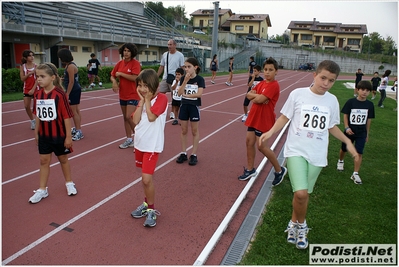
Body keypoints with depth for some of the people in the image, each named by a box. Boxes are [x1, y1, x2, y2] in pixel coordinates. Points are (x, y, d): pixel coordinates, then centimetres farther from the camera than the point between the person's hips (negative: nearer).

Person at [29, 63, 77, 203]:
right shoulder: (37, 94, -2)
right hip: (44, 135, 4)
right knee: (44, 160, 11)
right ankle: (42, 189, 23)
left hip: (59, 134, -4)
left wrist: (68, 136, -14)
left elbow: (66, 116, -15)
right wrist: (36, 133, 11)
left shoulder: (60, 94, -18)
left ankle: (69, 183, 33)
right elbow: (38, 116, 7)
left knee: (63, 159, 13)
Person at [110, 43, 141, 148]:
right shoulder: (120, 63, 7)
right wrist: (114, 81, -9)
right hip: (122, 95, 7)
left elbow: (134, 77, -23)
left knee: (129, 117, -13)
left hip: (133, 95, -7)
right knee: (125, 117, 13)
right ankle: (129, 140, 25)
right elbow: (112, 76, 12)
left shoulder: (135, 63, -11)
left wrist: (121, 74, -16)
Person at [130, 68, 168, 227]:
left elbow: (151, 117, -22)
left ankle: (151, 210, 8)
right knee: (145, 177, 18)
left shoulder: (161, 98, -12)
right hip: (140, 143, 7)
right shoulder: (143, 100, 8)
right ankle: (147, 204, 36)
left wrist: (147, 99, -14)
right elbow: (135, 120, -4)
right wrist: (141, 100, -8)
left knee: (147, 178, -12)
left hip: (152, 145, -7)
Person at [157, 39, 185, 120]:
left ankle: (173, 112, 17)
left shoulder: (180, 55, -4)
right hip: (165, 78, 4)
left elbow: (182, 68, -3)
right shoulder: (165, 54, 8)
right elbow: (161, 67, 13)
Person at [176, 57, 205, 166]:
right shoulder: (183, 78, 1)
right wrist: (186, 80, -18)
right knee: (184, 130, 9)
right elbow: (180, 93, -10)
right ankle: (183, 153, 20)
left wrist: (186, 95, -16)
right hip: (184, 106, 4)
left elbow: (199, 94, -19)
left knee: (195, 131, 6)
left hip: (194, 106, -3)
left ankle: (194, 155, 14)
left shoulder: (199, 79, -8)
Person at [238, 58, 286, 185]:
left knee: (261, 146, -3)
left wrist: (254, 96, -6)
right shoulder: (261, 83, 10)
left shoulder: (274, 85, -17)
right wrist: (258, 95, -15)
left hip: (264, 119, -9)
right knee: (249, 141, 11)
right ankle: (250, 169, 26)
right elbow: (248, 94, 3)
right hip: (254, 117, 9)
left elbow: (260, 99, -26)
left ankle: (279, 170, 16)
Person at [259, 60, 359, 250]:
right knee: (300, 193, -16)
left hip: (317, 155, 4)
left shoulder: (332, 101, 5)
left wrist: (348, 142, 10)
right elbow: (284, 117, 1)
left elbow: (332, 126, 18)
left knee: (304, 194, 10)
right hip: (296, 150, -3)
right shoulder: (298, 94, -6)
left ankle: (295, 223, 35)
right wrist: (271, 132, -14)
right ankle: (300, 224, 14)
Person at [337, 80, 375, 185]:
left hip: (361, 133, 1)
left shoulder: (370, 104, 0)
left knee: (359, 153, -4)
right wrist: (347, 127, -15)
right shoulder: (351, 102, -8)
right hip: (350, 131, -1)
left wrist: (367, 134, 10)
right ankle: (340, 161, 46)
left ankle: (355, 174, 3)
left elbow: (369, 120, 7)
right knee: (344, 149, 15)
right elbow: (345, 115, -3)